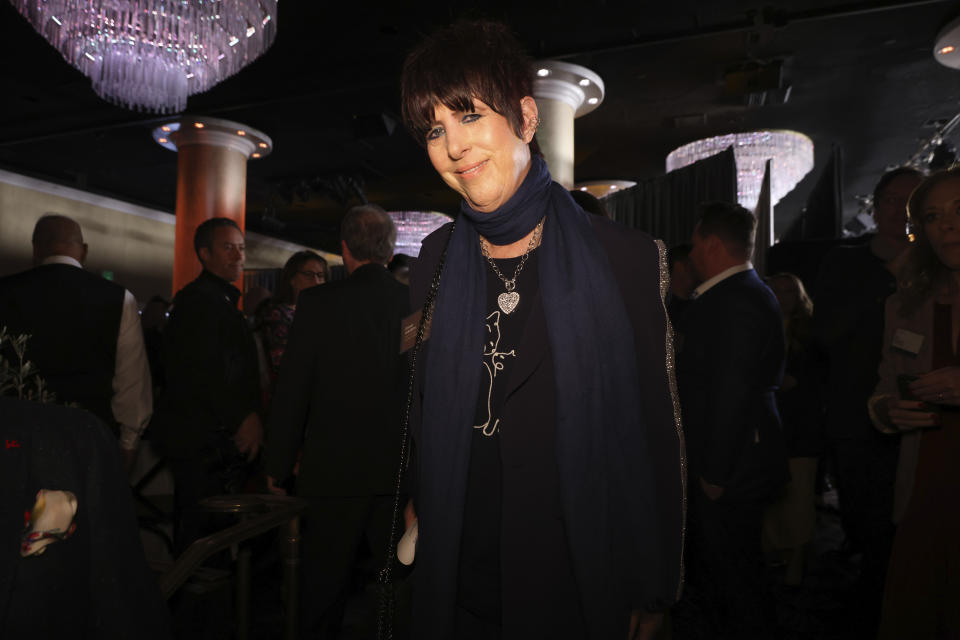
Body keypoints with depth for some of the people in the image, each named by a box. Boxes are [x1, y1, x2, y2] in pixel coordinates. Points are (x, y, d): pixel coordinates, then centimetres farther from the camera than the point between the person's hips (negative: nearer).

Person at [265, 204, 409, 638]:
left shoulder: (318, 303, -10)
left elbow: (291, 391, -7)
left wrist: (278, 466, 5)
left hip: (335, 470, -2)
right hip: (402, 471, 2)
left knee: (324, 585, 14)